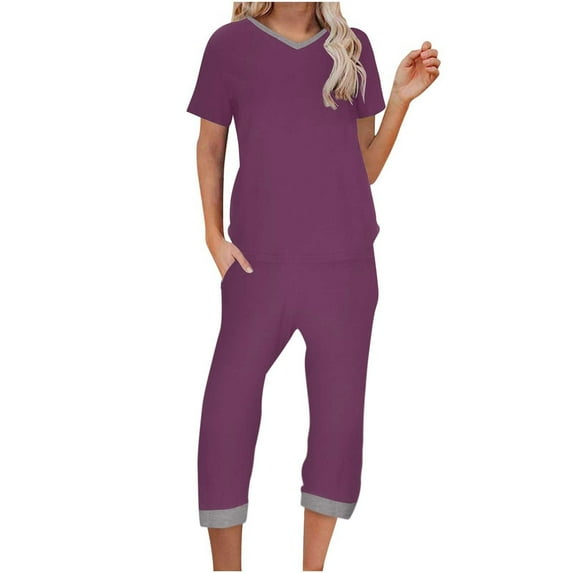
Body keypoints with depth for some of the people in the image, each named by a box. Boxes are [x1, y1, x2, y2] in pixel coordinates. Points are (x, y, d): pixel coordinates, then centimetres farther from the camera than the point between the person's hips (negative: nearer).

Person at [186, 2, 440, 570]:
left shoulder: (352, 48, 10)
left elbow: (366, 167, 11)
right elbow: (210, 146, 11)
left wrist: (401, 97, -2)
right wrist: (213, 234, 0)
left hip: (346, 263, 2)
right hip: (259, 263, -1)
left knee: (338, 412, 5)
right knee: (227, 406, -1)